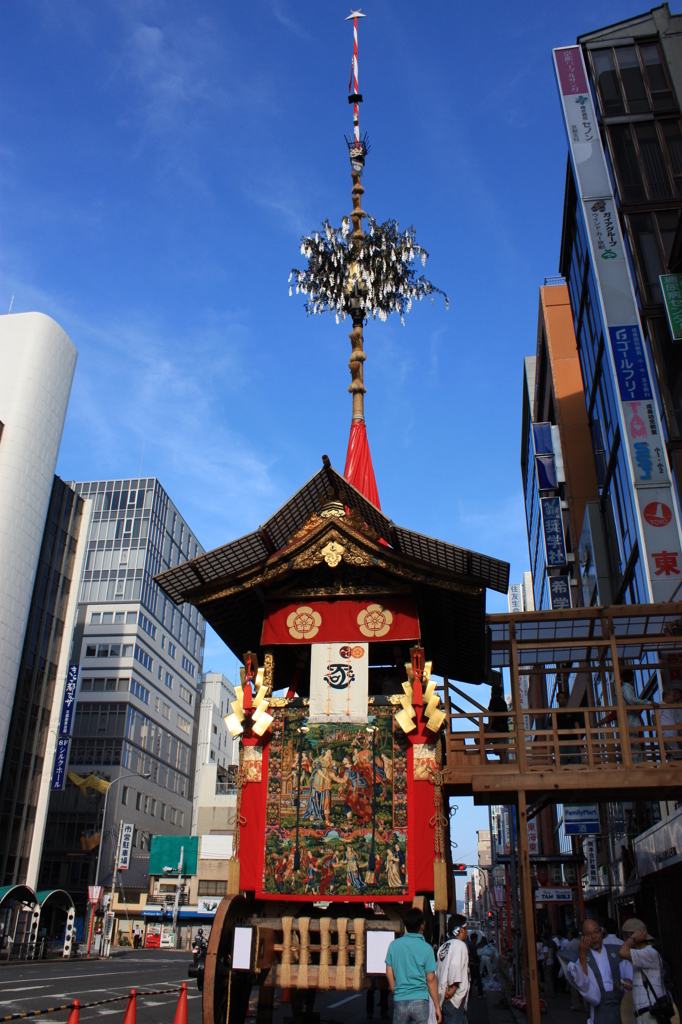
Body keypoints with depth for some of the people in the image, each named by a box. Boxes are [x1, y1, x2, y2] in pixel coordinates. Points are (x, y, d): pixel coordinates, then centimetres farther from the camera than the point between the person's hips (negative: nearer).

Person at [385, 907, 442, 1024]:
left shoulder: (394, 945, 1)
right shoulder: (426, 948, -8)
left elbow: (389, 974, 5)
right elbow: (431, 979, -6)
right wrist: (437, 1006, 2)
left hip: (399, 1001, 3)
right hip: (420, 1001, -3)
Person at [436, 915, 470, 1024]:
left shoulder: (443, 946, 17)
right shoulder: (460, 944, -10)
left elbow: (438, 969, 14)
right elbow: (455, 965, -26)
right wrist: (453, 986, -22)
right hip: (454, 998, -9)